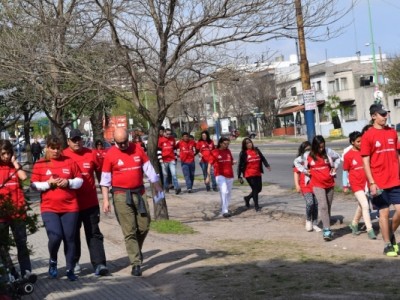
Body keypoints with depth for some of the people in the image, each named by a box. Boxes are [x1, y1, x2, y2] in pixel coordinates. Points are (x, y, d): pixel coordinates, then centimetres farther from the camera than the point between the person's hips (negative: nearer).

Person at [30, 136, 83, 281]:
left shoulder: (69, 162, 6)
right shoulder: (39, 164, 3)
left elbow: (80, 180, 9)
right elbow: (34, 185, 1)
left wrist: (68, 182, -10)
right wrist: (48, 183, -14)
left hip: (70, 207, 2)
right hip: (49, 208, -1)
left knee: (69, 238, 4)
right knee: (55, 236, -16)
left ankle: (70, 269, 16)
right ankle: (53, 261, 14)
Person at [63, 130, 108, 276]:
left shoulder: (91, 154, 0)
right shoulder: (63, 156, -5)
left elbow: (100, 173, 10)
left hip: (91, 202, 1)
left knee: (94, 234, 1)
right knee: (73, 234, 12)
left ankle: (99, 264, 0)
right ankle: (74, 262, 25)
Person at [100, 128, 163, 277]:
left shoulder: (137, 149, 3)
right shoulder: (110, 155, -5)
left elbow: (149, 169, 8)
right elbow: (105, 179, -2)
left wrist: (158, 188, 10)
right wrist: (105, 200, -6)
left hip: (139, 193, 4)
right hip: (121, 195, -3)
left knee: (144, 226, 8)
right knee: (129, 230, -4)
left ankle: (136, 250, 34)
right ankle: (136, 263, -1)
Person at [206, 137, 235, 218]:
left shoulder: (228, 151, 11)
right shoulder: (214, 152, -4)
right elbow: (210, 165, -4)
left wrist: (233, 162, -3)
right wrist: (208, 177, -9)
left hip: (229, 175, 6)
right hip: (220, 175, -6)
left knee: (228, 193, 11)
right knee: (224, 191, -21)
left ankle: (224, 209, 27)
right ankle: (225, 211, -20)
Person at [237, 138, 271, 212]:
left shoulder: (256, 150, 8)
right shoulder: (243, 153, -4)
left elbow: (262, 158, 7)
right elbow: (240, 165, -3)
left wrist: (267, 165, -12)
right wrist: (239, 176, -6)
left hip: (257, 173, 5)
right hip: (249, 174, -5)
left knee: (259, 189, 10)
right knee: (255, 189, -6)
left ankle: (247, 198, 34)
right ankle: (256, 206, 7)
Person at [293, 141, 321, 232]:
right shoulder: (300, 159, -1)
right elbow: (296, 172, -1)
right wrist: (297, 185, -8)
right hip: (305, 186, -3)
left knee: (316, 204, 4)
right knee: (310, 202, -18)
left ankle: (314, 224, 17)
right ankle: (308, 220, 6)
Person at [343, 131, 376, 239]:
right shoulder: (348, 155, -9)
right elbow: (346, 170, 1)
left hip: (365, 182, 5)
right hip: (356, 184, -5)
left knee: (361, 205, 19)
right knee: (365, 205, -14)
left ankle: (354, 224, 40)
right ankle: (370, 230, -10)